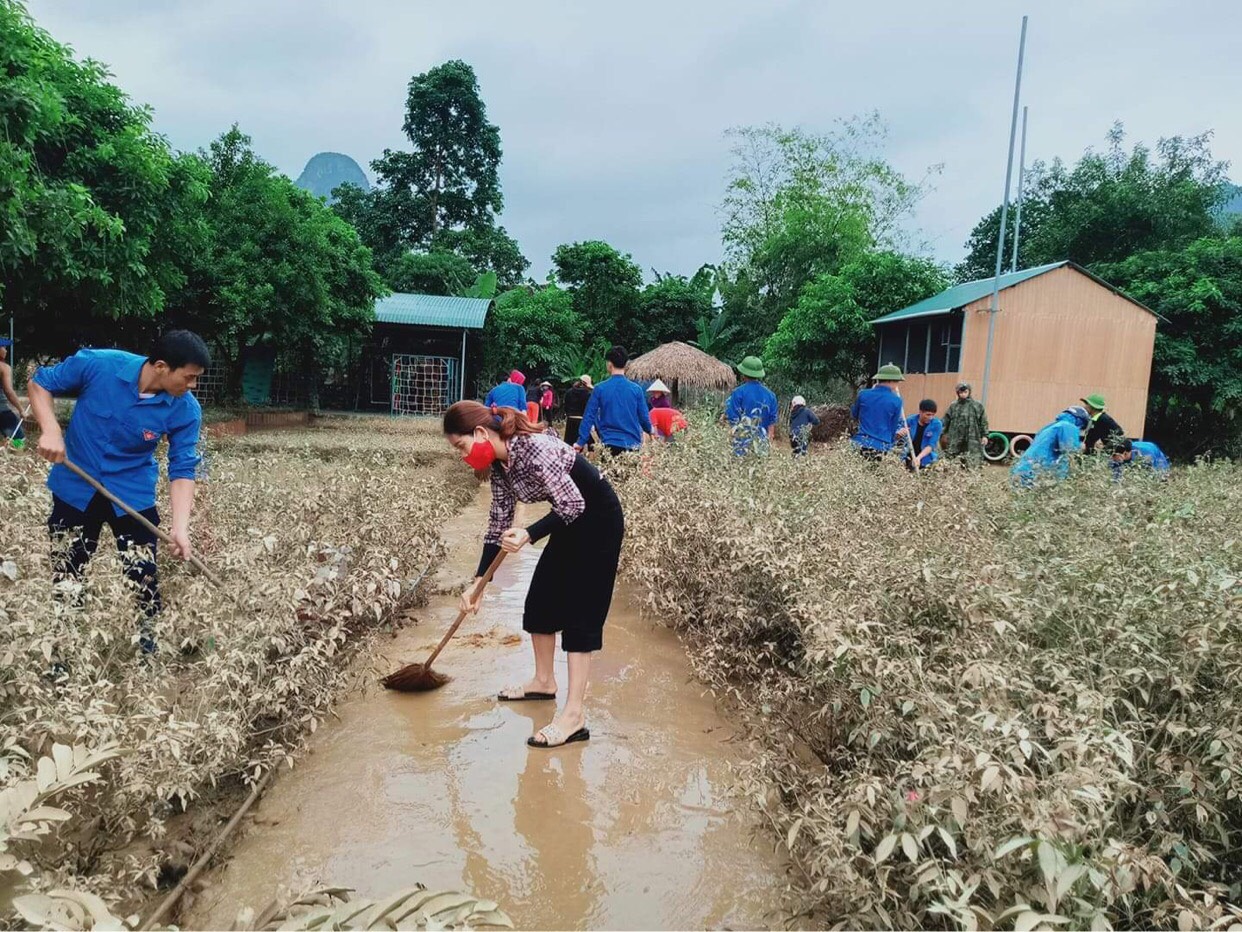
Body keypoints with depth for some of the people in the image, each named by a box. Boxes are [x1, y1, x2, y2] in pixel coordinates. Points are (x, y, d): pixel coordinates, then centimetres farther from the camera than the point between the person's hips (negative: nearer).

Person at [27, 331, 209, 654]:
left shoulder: (185, 409, -19)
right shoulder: (98, 364, -22)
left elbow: (182, 469, -15)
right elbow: (40, 383, -5)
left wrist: (180, 527, -26)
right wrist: (50, 430, -22)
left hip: (133, 494, 0)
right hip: (75, 487, 0)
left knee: (143, 577, 1)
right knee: (66, 576, 13)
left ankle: (148, 648, 22)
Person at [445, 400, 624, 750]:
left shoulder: (534, 449, -28)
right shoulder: (498, 464, 0)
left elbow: (574, 504, -26)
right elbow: (499, 522, 6)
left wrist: (529, 535, -38)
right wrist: (478, 583, 5)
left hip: (598, 520, -9)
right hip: (570, 521, 9)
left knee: (580, 611, -10)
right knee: (540, 600, 14)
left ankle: (574, 715, -7)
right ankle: (544, 681, 33)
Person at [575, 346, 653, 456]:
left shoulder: (600, 388, -5)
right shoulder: (635, 389, -2)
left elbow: (589, 416, -4)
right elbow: (644, 416, 4)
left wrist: (581, 442, 1)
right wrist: (649, 430, 26)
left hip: (610, 444, -1)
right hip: (633, 444, 1)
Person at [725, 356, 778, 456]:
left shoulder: (739, 392, -8)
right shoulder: (769, 394, 7)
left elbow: (733, 419, -9)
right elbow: (772, 421, 9)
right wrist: (768, 441, 13)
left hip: (743, 442, -4)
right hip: (763, 444, 4)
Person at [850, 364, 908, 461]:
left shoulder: (863, 394, 1)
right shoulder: (896, 401, -4)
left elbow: (854, 415, 19)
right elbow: (893, 426, 6)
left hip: (860, 444, 2)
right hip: (881, 447, -2)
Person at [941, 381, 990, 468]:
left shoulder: (978, 405, 6)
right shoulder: (953, 406, 9)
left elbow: (983, 422, 6)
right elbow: (945, 421, 11)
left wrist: (984, 435, 0)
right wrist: (943, 434, 5)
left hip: (973, 441, -1)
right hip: (955, 441, 1)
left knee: (974, 463, -7)